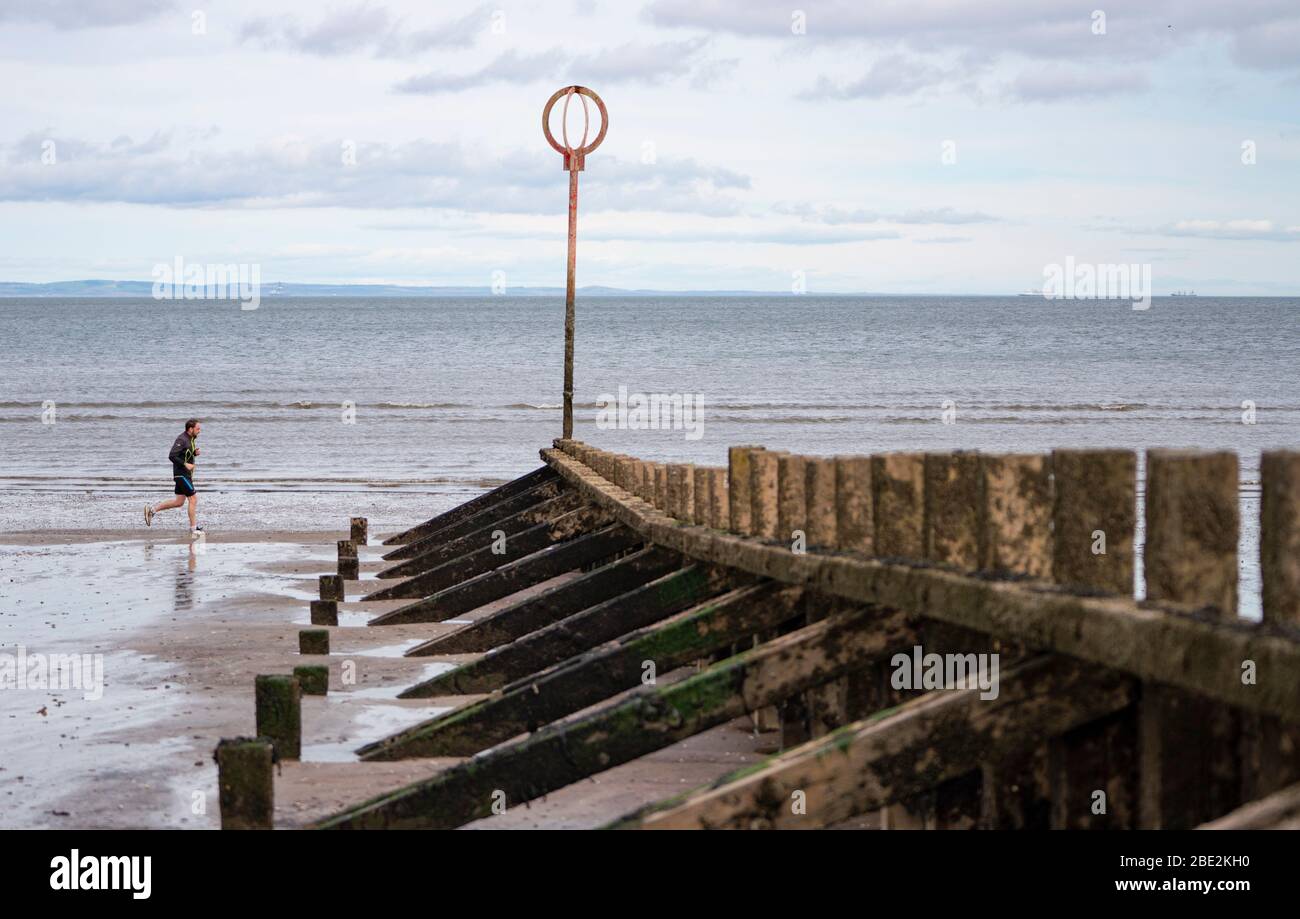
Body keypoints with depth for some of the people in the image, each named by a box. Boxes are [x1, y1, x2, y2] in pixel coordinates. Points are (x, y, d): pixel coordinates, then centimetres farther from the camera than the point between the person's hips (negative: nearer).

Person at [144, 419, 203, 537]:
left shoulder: (191, 439, 12)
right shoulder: (182, 440, -18)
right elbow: (172, 456, -25)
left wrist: (195, 453, 4)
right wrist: (185, 465, -26)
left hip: (186, 474, 10)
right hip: (181, 474, -10)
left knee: (179, 502, 12)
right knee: (193, 499, -7)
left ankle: (152, 509, 18)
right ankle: (194, 529, -1)